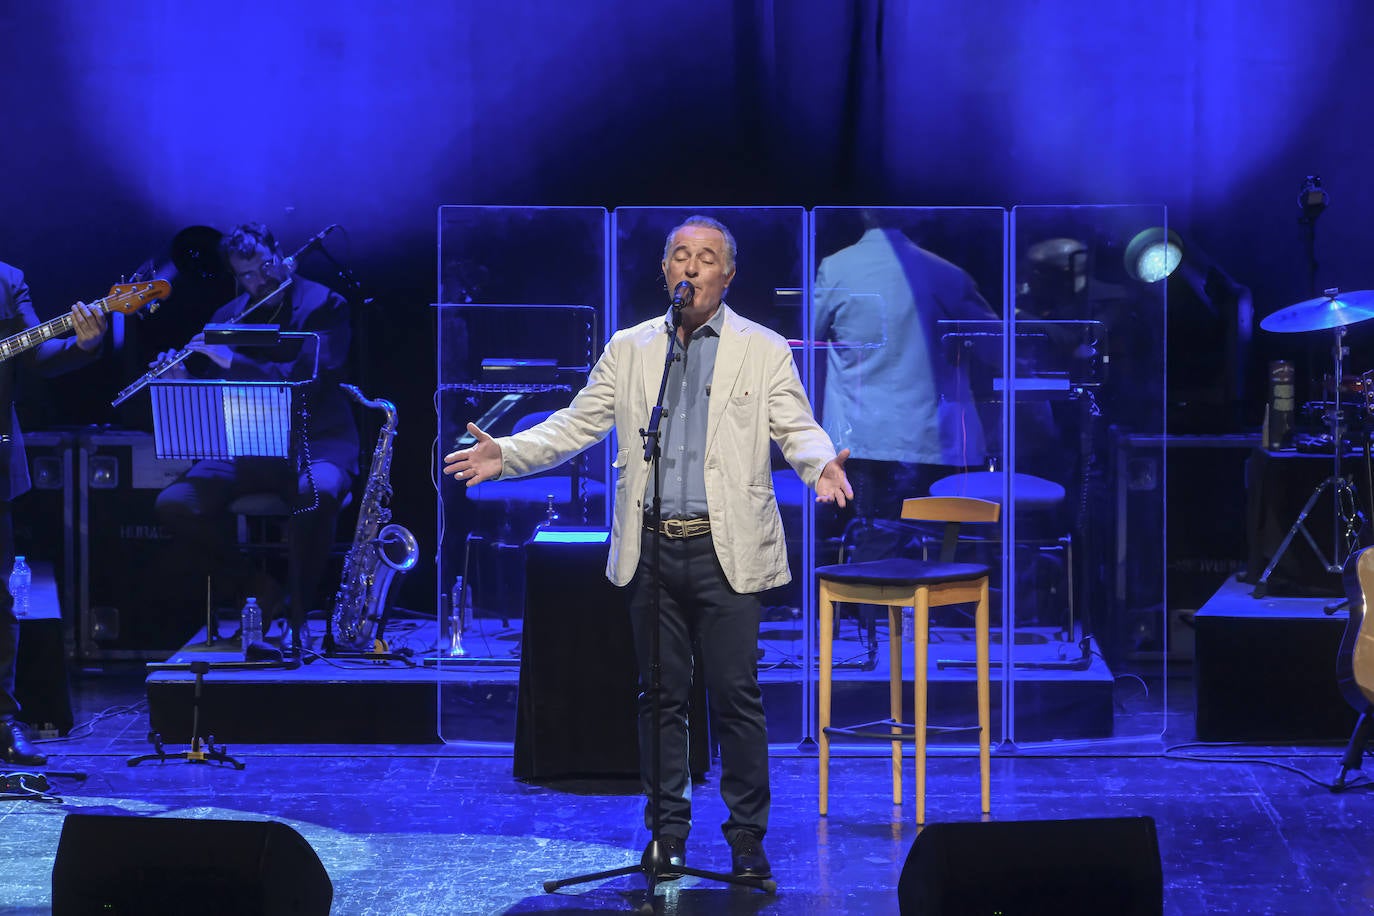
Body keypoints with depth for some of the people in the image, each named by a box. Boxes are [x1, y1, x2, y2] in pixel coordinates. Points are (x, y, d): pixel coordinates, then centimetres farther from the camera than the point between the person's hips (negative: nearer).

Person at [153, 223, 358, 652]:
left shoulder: (323, 306, -4)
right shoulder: (229, 316, 11)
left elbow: (313, 378, -20)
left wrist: (233, 362, -23)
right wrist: (179, 377, -9)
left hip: (315, 443, -4)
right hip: (246, 449, 5)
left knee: (318, 493, -41)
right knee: (173, 505, -20)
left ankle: (297, 612, -22)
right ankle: (254, 589, 0)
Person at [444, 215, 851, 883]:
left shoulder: (763, 350, 4)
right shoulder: (629, 348, 11)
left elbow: (796, 428, -2)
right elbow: (577, 424, 9)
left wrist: (821, 465, -24)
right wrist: (506, 454, -5)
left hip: (726, 551, -2)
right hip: (652, 549, 2)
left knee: (736, 698, -2)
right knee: (660, 697, 7)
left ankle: (748, 839, 7)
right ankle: (668, 831, 17)